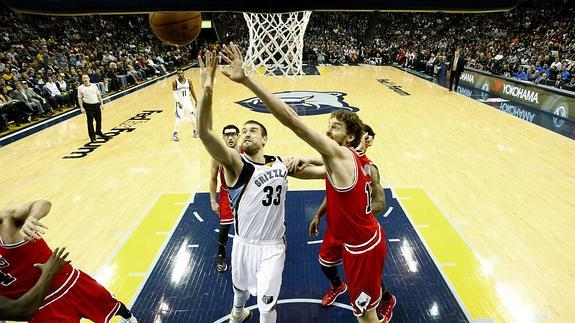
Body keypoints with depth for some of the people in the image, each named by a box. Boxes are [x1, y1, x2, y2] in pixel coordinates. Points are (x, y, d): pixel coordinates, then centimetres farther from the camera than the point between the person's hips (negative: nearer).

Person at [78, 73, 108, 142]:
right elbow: (80, 98, -1)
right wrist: (81, 107, -8)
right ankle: (92, 136, 11)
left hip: (96, 104, 3)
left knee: (99, 120, 13)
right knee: (90, 122, 2)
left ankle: (98, 132, 35)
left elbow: (98, 95, 10)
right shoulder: (80, 88, -4)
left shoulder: (94, 85, 3)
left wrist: (101, 103, 5)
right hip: (88, 106, -3)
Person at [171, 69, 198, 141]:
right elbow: (174, 93, -12)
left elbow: (192, 92, 7)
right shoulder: (175, 82, -9)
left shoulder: (188, 81, -1)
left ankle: (195, 131, 26)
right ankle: (175, 133, 7)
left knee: (193, 116, 8)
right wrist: (178, 102, -24)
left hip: (188, 101, 3)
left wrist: (196, 101, 7)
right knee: (178, 118, -5)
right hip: (180, 102, -3)